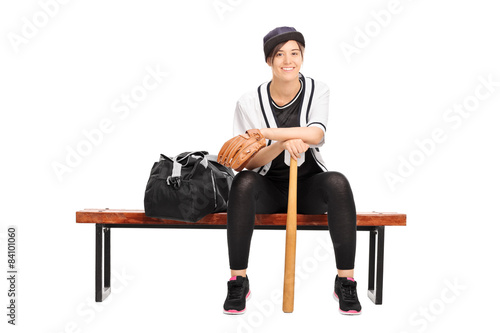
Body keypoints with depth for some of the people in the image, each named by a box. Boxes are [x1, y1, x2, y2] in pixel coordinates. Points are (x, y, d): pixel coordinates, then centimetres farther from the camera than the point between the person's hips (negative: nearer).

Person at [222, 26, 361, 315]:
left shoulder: (318, 91, -3)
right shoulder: (250, 103, -6)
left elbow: (315, 135, -22)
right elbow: (249, 163, -11)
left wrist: (263, 133, -27)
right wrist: (283, 143, -29)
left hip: (309, 186, 1)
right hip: (269, 189, 0)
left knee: (337, 183, -31)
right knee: (243, 182, -33)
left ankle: (345, 281, -25)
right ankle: (238, 281, -25)